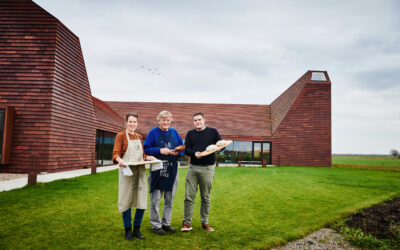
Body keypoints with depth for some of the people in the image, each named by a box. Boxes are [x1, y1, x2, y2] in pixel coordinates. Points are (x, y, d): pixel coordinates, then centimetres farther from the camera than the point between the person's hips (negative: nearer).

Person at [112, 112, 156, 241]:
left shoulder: (139, 137, 18)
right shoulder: (121, 136, 2)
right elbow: (115, 154, -7)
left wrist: (148, 157, -1)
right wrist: (120, 160, -27)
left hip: (140, 171, 5)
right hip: (127, 171, -4)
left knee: (142, 201, 3)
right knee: (126, 200, 0)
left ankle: (137, 229, 18)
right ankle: (128, 230, 16)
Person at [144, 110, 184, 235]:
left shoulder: (174, 132, 11)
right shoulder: (153, 132, -1)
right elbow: (146, 149, -6)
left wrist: (178, 152, -9)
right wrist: (160, 150, -19)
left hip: (172, 170, 5)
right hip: (157, 170, -4)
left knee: (169, 199, 12)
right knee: (155, 199, 1)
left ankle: (166, 223, 26)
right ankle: (156, 225, 14)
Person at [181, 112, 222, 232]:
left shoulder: (213, 131, 7)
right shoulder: (190, 133, 11)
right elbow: (186, 149, 4)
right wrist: (194, 153, -17)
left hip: (208, 168, -1)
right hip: (193, 167, 1)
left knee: (205, 197, 8)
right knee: (189, 195, -2)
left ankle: (205, 222, 20)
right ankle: (187, 222, 7)